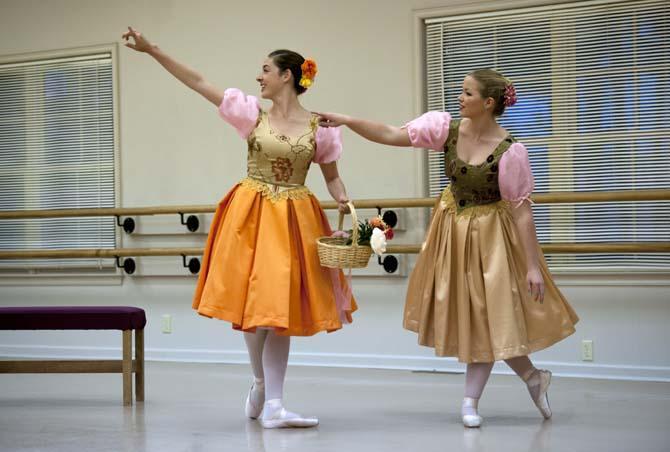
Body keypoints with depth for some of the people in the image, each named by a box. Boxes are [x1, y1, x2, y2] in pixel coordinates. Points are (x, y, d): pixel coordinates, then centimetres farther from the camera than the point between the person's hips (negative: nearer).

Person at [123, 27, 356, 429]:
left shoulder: (319, 127, 0)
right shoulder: (251, 112, 2)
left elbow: (332, 176, 9)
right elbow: (198, 82, 0)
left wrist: (344, 201, -12)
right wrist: (152, 50, -4)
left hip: (293, 220, -1)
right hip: (251, 216, 1)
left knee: (280, 307, 0)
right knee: (253, 303, 5)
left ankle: (272, 405, 2)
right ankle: (262, 383, 30)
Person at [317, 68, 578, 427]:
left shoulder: (510, 152, -24)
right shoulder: (447, 128, -11)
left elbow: (521, 211, -20)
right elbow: (391, 136, -12)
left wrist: (533, 266, -18)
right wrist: (346, 120, -21)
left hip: (489, 236, -5)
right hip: (453, 229, 6)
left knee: (487, 314, 1)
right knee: (463, 313, 13)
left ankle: (471, 401, 16)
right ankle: (534, 378, 30)